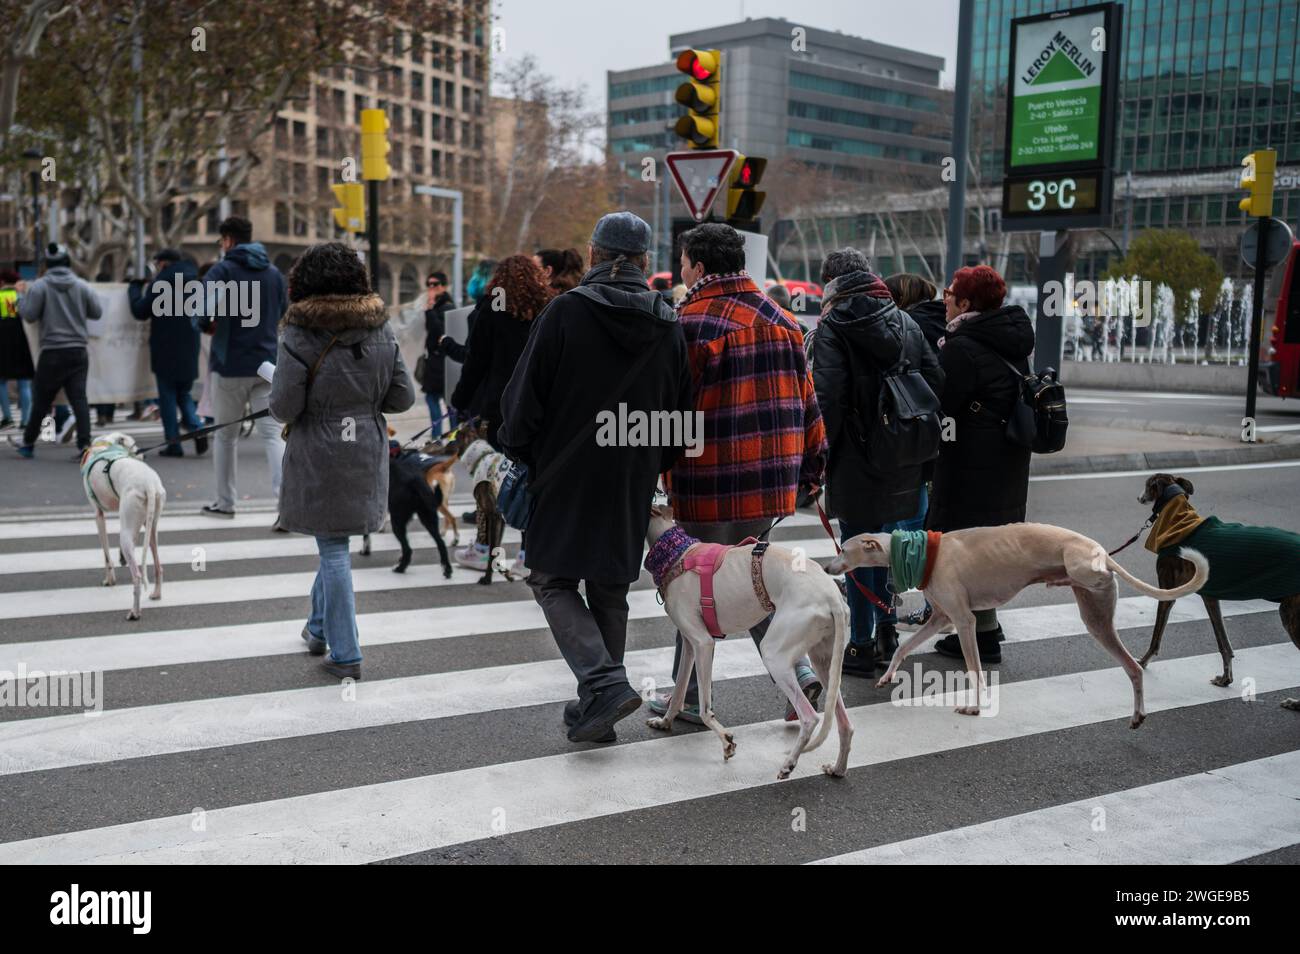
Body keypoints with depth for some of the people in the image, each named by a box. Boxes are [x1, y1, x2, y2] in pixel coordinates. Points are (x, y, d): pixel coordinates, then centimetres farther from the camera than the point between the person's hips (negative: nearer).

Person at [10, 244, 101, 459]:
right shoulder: (82, 286, 2)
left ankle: (28, 443, 21)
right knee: (79, 398, -2)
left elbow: (28, 314, -7)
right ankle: (84, 443, -13)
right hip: (78, 352, 2)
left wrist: (21, 297, 12)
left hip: (52, 353, -2)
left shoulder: (39, 286, -6)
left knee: (41, 401, 9)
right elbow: (97, 312, 6)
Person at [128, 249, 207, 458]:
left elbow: (140, 312, -4)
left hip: (166, 351, -5)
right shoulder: (194, 283, 9)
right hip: (189, 352, 5)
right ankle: (197, 429, -6)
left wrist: (135, 288, 13)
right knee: (184, 394, 17)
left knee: (168, 396, 2)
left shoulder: (159, 284, -9)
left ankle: (174, 443, 0)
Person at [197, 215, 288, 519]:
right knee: (272, 434, -3)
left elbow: (204, 315, -17)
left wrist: (209, 325, 3)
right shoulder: (274, 273, 10)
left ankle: (225, 502, 19)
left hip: (230, 366, -3)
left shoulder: (221, 271, -6)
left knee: (226, 437, 11)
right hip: (267, 365, 3)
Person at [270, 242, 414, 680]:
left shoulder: (299, 337, -14)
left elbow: (283, 408, -15)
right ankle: (320, 628, 37)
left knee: (334, 549, 2)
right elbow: (403, 397, 2)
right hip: (367, 451, 5)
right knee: (334, 545, 21)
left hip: (319, 455, -5)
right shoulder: (381, 332, 0)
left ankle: (344, 655, 6)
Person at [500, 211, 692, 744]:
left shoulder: (565, 311, -10)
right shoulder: (669, 326, 4)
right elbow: (680, 413, 9)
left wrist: (519, 453, 6)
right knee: (610, 590, 15)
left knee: (553, 581, 7)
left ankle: (604, 684, -11)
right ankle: (597, 707, 21)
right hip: (631, 485, 5)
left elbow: (525, 397, -9)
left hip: (567, 478, -4)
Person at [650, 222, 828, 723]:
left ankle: (690, 696, 14)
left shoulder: (694, 321, -11)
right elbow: (805, 396, 14)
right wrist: (812, 460, 20)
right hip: (772, 474, 7)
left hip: (715, 477, -7)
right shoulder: (778, 317, 11)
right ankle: (797, 669, 10)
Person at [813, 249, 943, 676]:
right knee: (882, 539, 20)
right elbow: (936, 383, 7)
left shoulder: (833, 328, -10)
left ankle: (862, 646, 9)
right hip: (901, 460, 6)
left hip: (856, 461, -6)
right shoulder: (905, 322, 8)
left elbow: (827, 398, -18)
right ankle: (885, 627, 28)